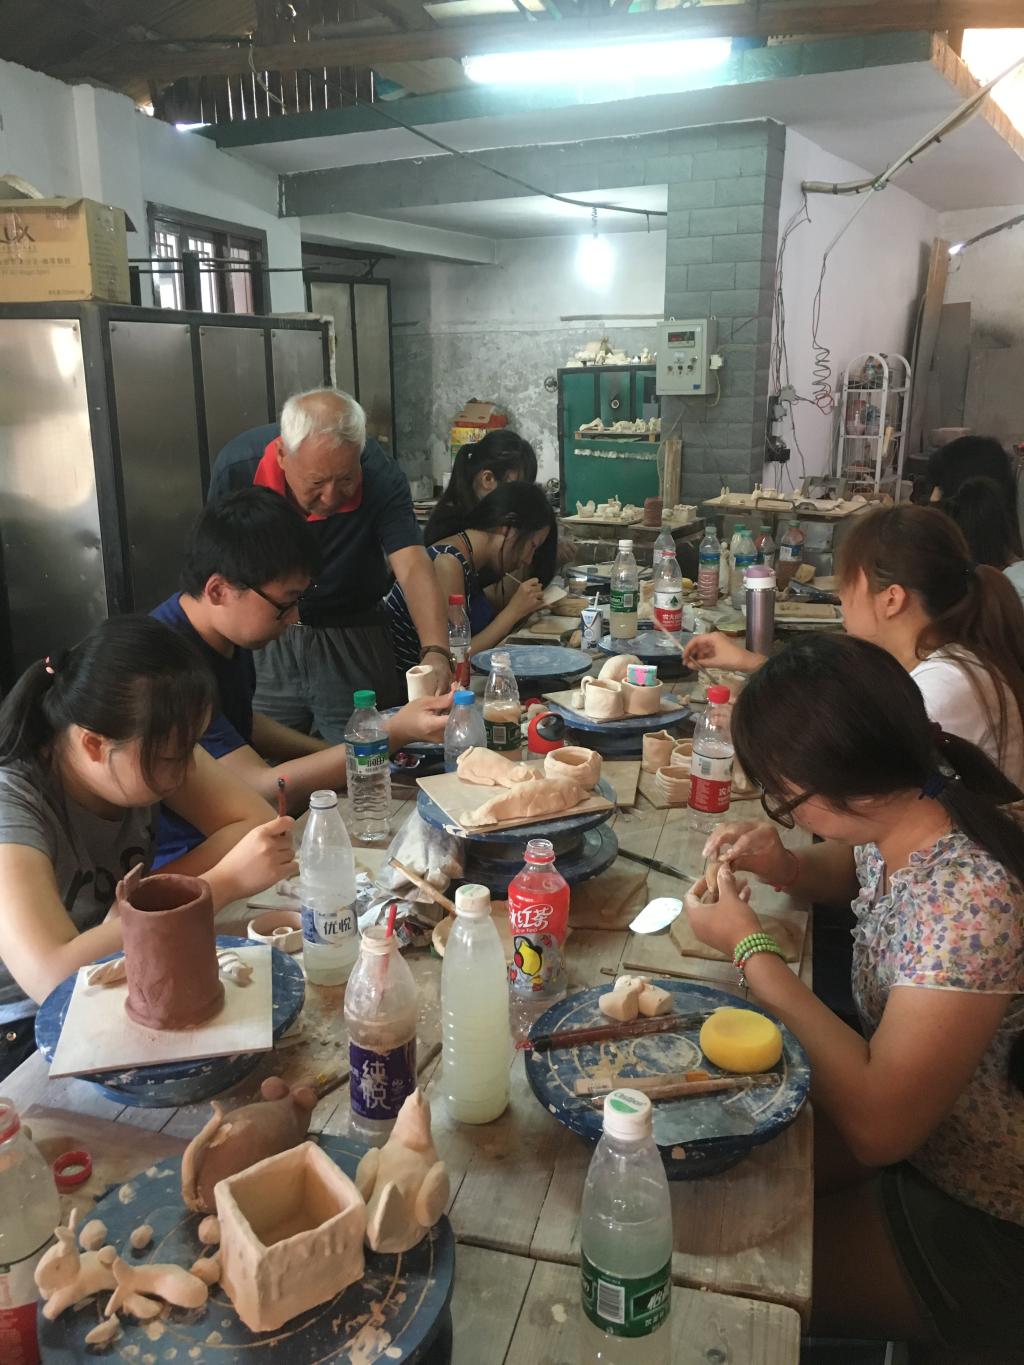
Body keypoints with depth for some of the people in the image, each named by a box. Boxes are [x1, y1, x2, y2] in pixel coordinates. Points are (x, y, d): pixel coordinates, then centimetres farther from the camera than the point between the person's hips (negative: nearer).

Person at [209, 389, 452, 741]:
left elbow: (413, 570, -33)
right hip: (264, 643, 1)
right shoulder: (237, 467, -19)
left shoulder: (381, 477, -23)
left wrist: (436, 653, -49)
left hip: (353, 645, -1)